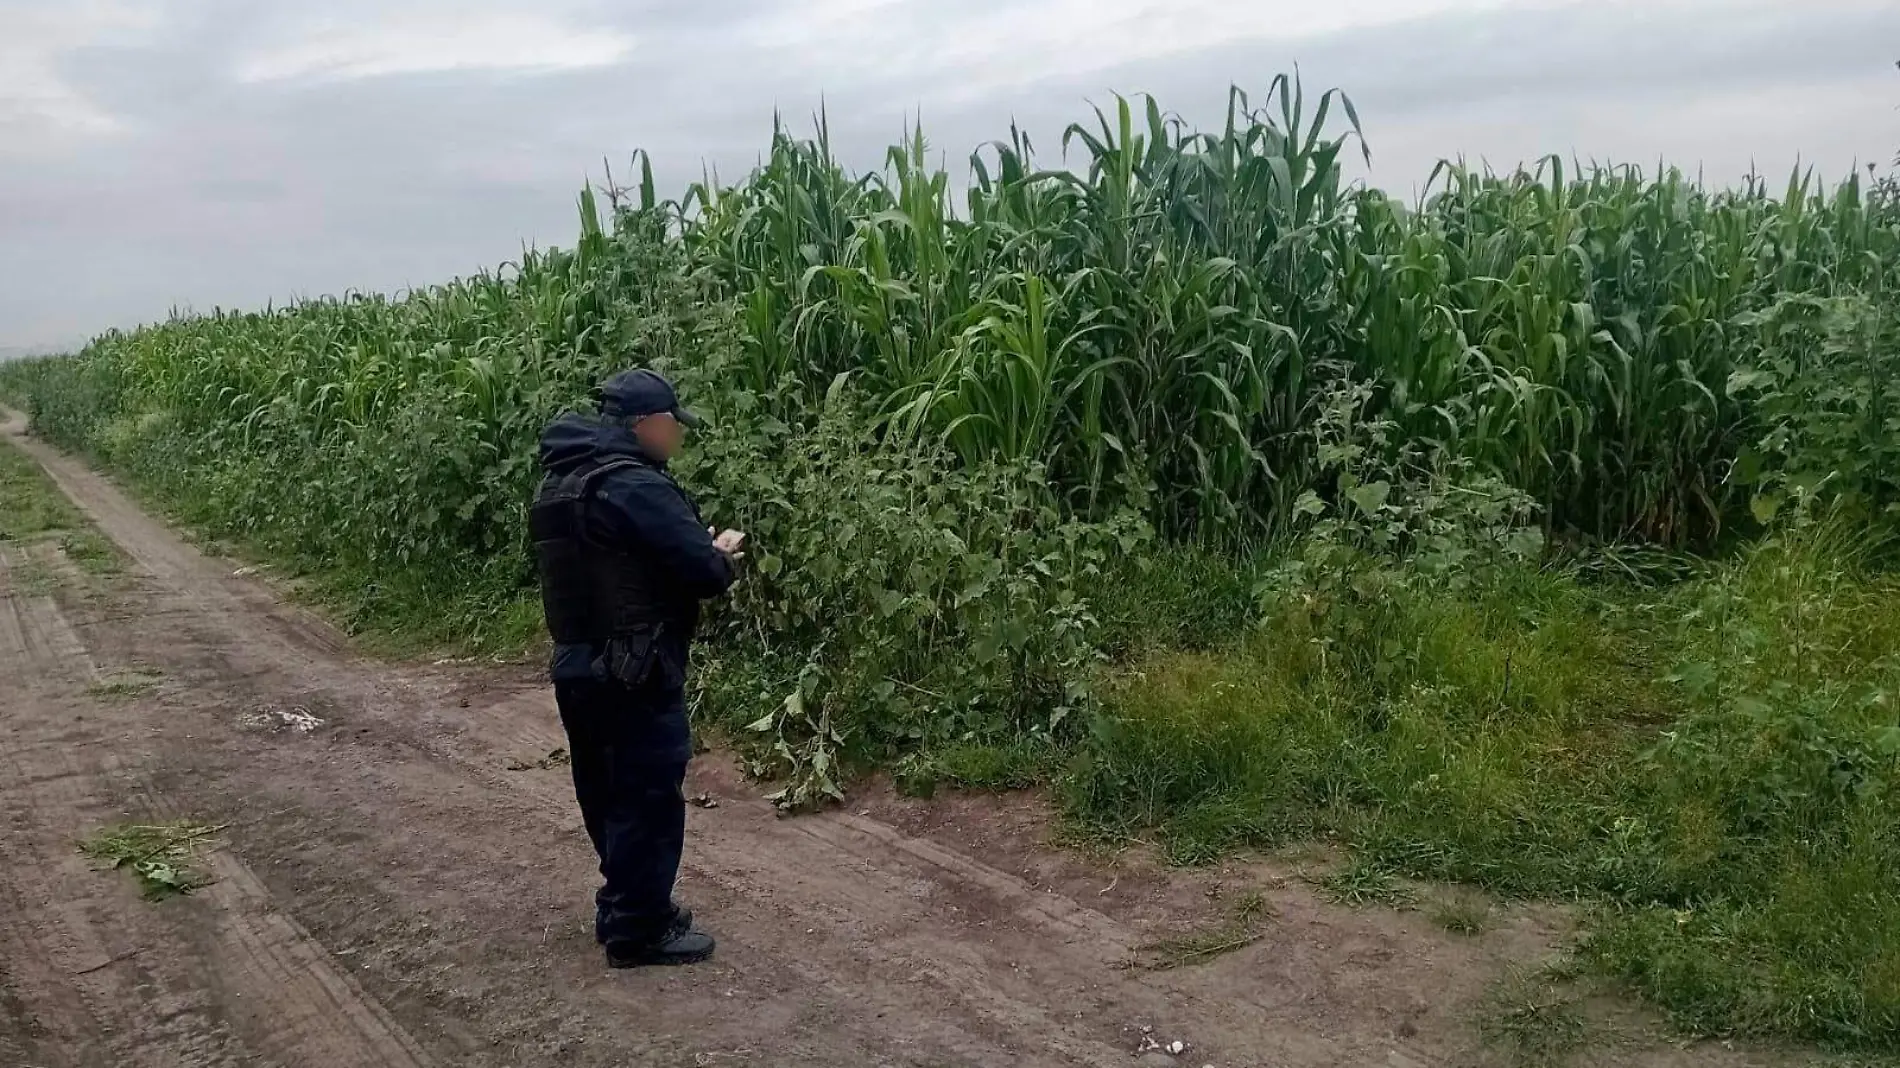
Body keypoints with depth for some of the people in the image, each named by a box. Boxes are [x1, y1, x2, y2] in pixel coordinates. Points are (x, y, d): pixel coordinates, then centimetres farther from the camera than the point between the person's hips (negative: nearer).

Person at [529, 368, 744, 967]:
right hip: (634, 676, -9)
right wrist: (723, 555, 1)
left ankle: (622, 906, 33)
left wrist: (701, 547, 9)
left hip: (580, 666, 10)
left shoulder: (563, 479, 11)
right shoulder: (635, 485, -20)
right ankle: (638, 931, 12)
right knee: (650, 801, 2)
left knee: (610, 798, 20)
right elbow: (702, 573, -22)